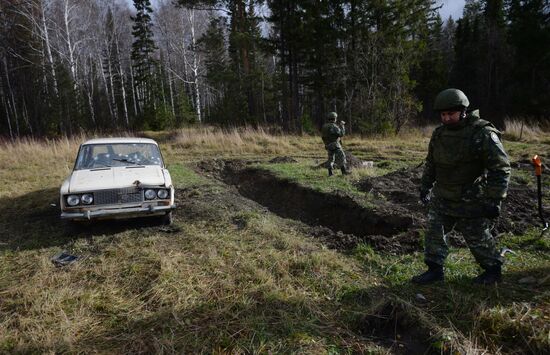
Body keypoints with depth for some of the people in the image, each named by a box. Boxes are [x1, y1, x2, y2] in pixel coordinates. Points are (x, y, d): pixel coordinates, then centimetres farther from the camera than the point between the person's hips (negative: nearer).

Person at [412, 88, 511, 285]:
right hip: (442, 199, 6)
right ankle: (435, 269, 20)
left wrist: (494, 200, -18)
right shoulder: (439, 133, 3)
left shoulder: (483, 134, -17)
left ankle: (493, 270, 32)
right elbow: (431, 163, 16)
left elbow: (501, 169, -16)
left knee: (478, 238, 9)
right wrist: (425, 186, 17)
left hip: (470, 202, -6)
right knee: (434, 232, 7)